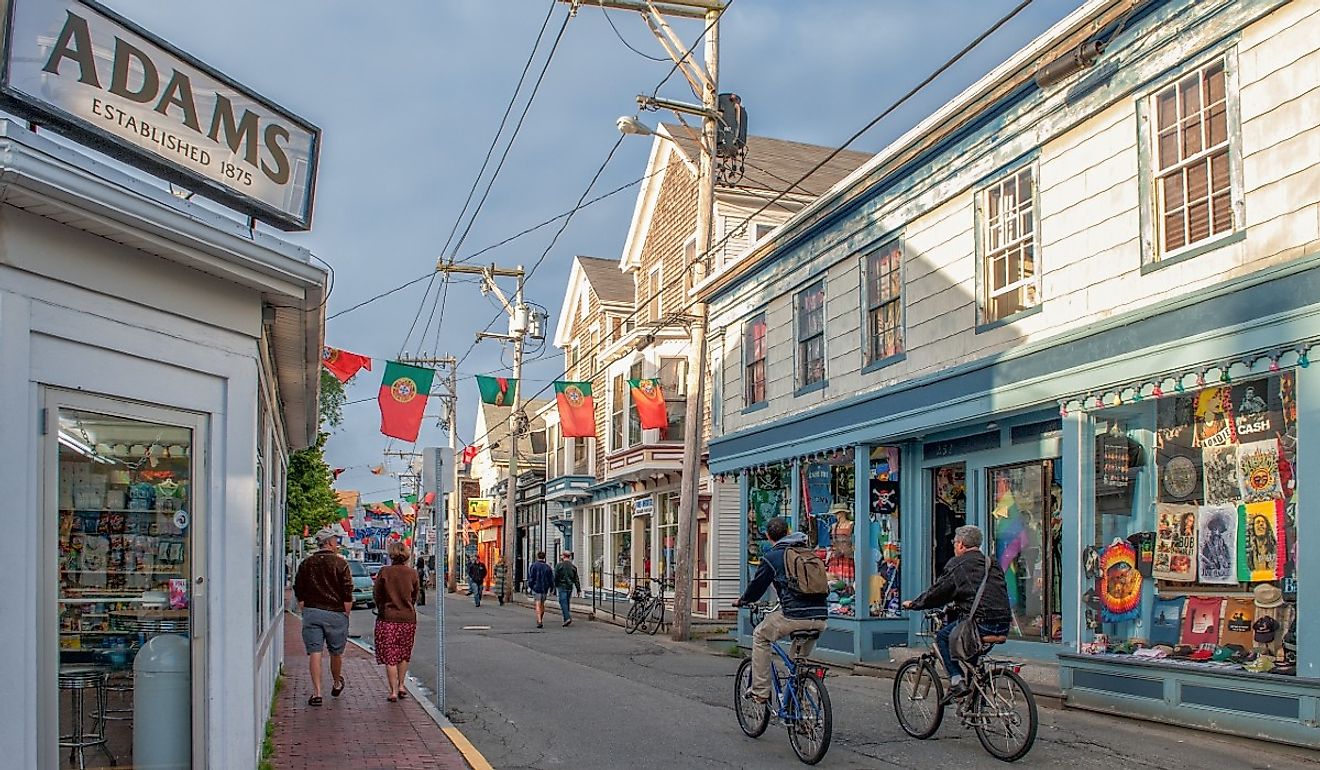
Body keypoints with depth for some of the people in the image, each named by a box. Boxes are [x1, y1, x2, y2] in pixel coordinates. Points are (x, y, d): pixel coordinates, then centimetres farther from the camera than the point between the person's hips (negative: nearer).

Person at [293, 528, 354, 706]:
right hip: (335, 613, -2)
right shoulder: (340, 563, -4)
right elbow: (348, 593, -8)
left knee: (314, 653, 0)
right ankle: (337, 684, 33)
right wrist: (346, 613, 2)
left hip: (311, 613, 2)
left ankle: (317, 693, -6)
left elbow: (298, 592, 9)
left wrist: (305, 611, 16)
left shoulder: (306, 564, 7)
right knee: (336, 652, 15)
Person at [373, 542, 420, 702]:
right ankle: (401, 686, 23)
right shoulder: (412, 573, -4)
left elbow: (376, 594, 1)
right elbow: (415, 596, 7)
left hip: (388, 618, -2)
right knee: (404, 654, 19)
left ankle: (393, 691, 2)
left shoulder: (384, 572, -9)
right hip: (408, 618, 2)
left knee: (389, 656, 4)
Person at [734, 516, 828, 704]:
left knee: (760, 636, 19)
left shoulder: (771, 557, 4)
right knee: (802, 658, 30)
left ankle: (760, 691, 15)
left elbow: (757, 585, 11)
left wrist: (742, 601, 33)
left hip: (794, 616, -5)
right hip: (820, 618, 6)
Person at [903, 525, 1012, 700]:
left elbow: (937, 592, 1)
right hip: (1003, 625, 7)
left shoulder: (957, 564, 0)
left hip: (980, 623, -7)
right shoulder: (992, 563, 20)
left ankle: (957, 681, 2)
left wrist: (913, 604, 18)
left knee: (942, 636, 15)